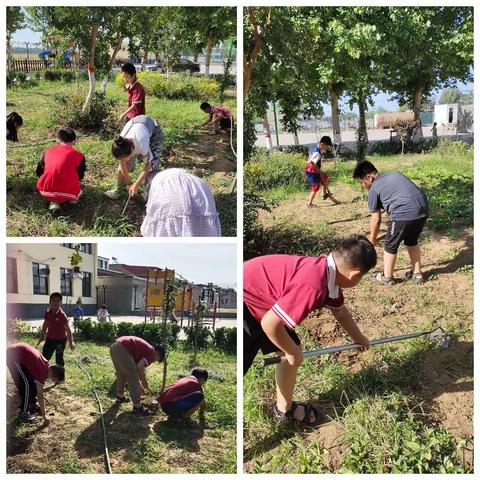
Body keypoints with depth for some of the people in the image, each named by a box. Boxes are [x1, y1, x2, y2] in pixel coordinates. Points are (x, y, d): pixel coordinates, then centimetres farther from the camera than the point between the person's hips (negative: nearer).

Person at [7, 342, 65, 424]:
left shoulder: (47, 366, 2)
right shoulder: (42, 370, -22)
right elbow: (40, 394, -17)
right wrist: (44, 415, -12)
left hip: (19, 352, 9)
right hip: (13, 356, -9)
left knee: (34, 382, 13)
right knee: (27, 384, -9)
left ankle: (33, 405, 28)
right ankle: (24, 412, 4)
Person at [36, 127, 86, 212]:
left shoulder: (48, 151, 13)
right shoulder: (78, 155, 3)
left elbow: (39, 172, 20)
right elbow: (80, 176, 14)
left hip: (45, 191, 1)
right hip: (67, 194, 0)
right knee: (79, 187, 34)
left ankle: (54, 202, 7)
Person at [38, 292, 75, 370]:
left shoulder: (62, 315, -22)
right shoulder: (48, 312, -5)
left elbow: (68, 330, -19)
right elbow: (45, 324, 14)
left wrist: (71, 342, -18)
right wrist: (42, 335, 18)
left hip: (60, 340, -6)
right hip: (50, 338, 6)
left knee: (59, 358, -2)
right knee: (45, 356, 13)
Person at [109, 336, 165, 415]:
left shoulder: (145, 349, 27)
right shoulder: (151, 353, 2)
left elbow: (136, 368, 36)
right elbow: (140, 366, -14)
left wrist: (140, 385, 42)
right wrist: (144, 382, 2)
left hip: (114, 347, 10)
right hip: (123, 349, -10)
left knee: (121, 375, 30)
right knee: (133, 378, 1)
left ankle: (120, 396, 49)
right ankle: (137, 406, 8)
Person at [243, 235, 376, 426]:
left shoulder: (329, 272, -1)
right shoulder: (313, 285, -33)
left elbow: (340, 310, 22)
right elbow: (269, 323, -32)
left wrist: (358, 337, 38)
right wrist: (292, 352, -12)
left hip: (261, 299, 10)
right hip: (244, 304, -10)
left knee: (293, 351, 17)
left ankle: (284, 409, 37)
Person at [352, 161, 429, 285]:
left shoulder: (374, 189, 6)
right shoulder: (394, 174, 24)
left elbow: (376, 219, 10)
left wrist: (372, 239, 23)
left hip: (404, 213, -7)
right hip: (423, 209, 7)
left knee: (390, 245, 14)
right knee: (412, 241, 29)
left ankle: (387, 277, 28)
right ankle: (417, 273, 37)